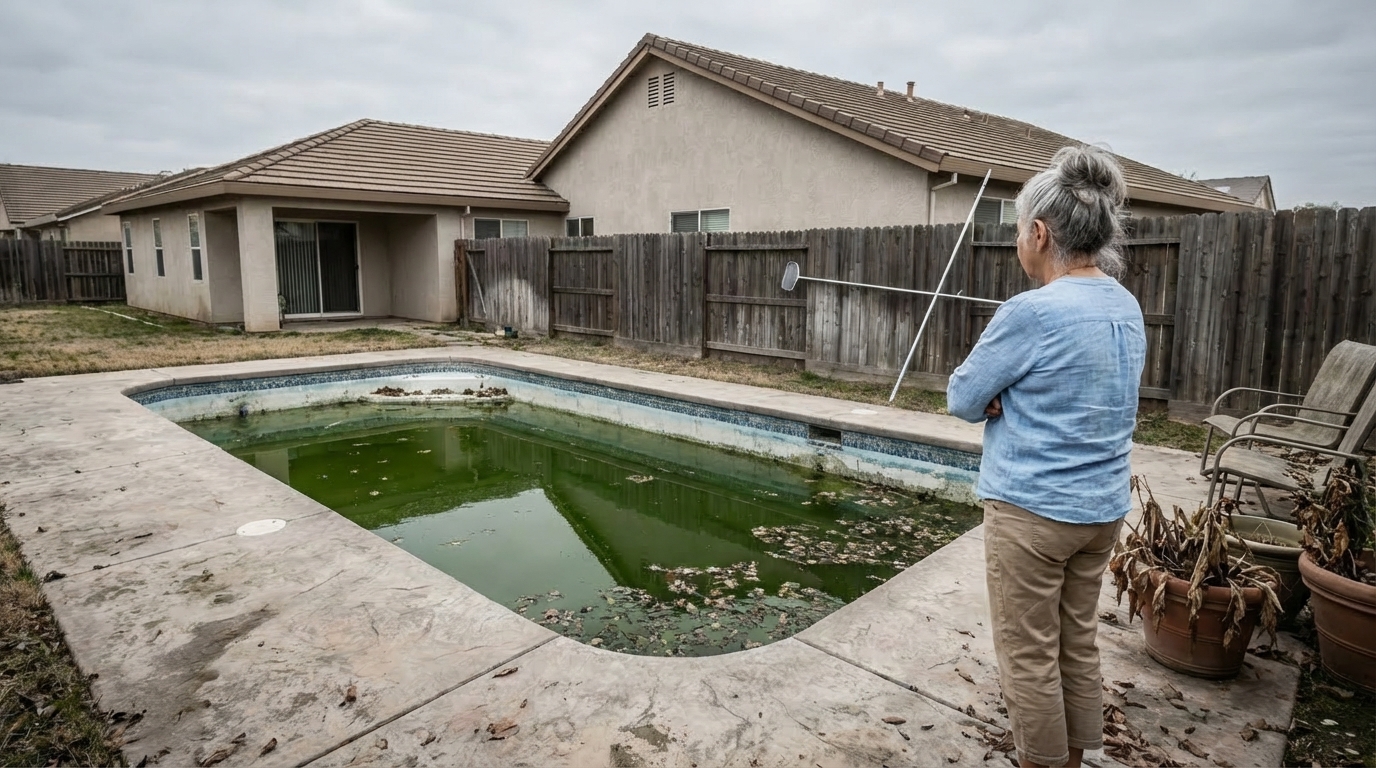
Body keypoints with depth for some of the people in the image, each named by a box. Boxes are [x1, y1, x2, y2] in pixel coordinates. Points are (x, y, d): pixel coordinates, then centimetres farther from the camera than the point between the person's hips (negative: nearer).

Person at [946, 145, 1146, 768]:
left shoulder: (1032, 312, -20)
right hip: (1103, 508, 8)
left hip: (1031, 510, -8)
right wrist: (1016, 395, -4)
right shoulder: (1126, 308, 5)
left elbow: (963, 400, -13)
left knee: (1029, 659, 8)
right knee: (1078, 647, 19)